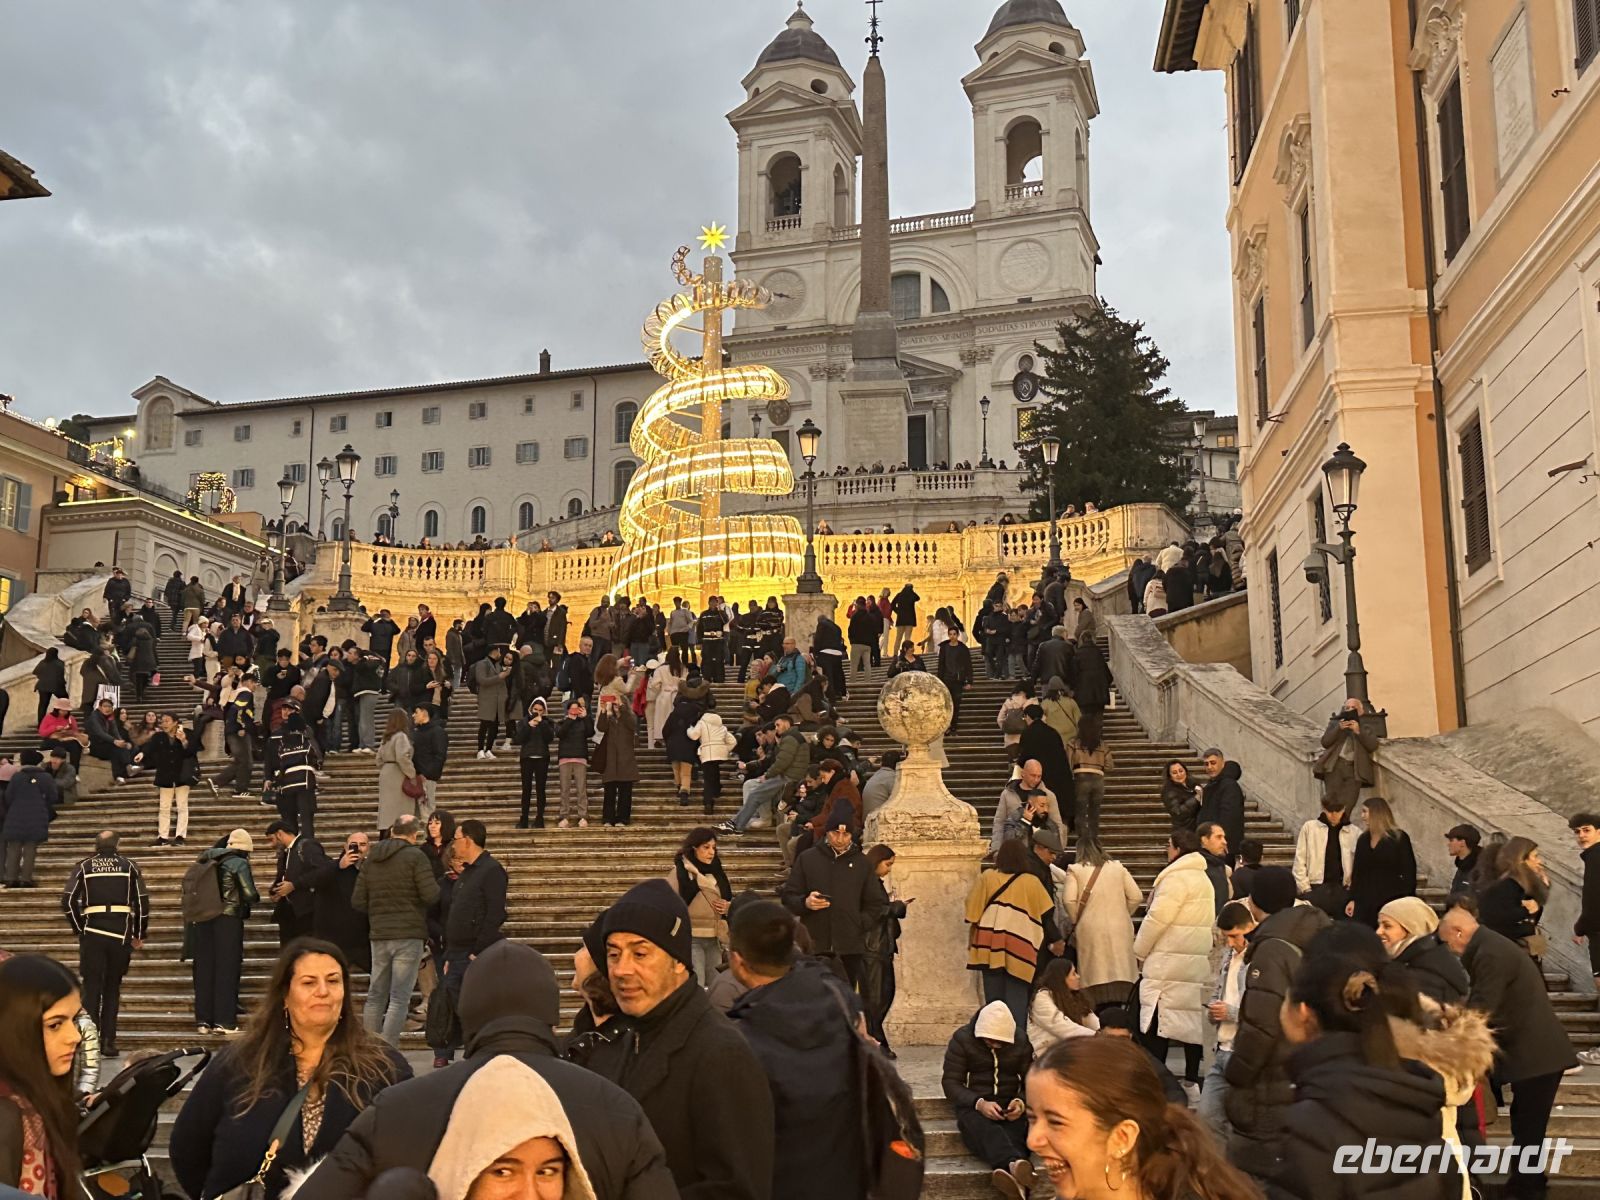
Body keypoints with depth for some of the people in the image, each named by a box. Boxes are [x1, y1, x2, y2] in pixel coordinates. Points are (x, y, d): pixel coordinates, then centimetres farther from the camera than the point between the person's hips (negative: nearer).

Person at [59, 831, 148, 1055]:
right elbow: (142, 902, 2)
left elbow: (68, 900, -3)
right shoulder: (129, 866, 7)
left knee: (91, 987, 6)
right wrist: (139, 935, 10)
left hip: (92, 934, 0)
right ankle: (108, 1042, 5)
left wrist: (79, 929, 8)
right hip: (121, 934, 1)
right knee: (113, 988, 9)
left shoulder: (84, 867, 6)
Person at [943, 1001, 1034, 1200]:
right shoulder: (962, 1039, -3)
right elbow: (950, 1082, -6)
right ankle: (1015, 1165, -69)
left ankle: (1010, 1172, -65)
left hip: (1009, 1106, 3)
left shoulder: (1021, 1040, 5)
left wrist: (1022, 1103, -15)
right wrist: (979, 1103, -24)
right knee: (984, 1129, -39)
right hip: (973, 1104, -3)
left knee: (1018, 1130, -34)